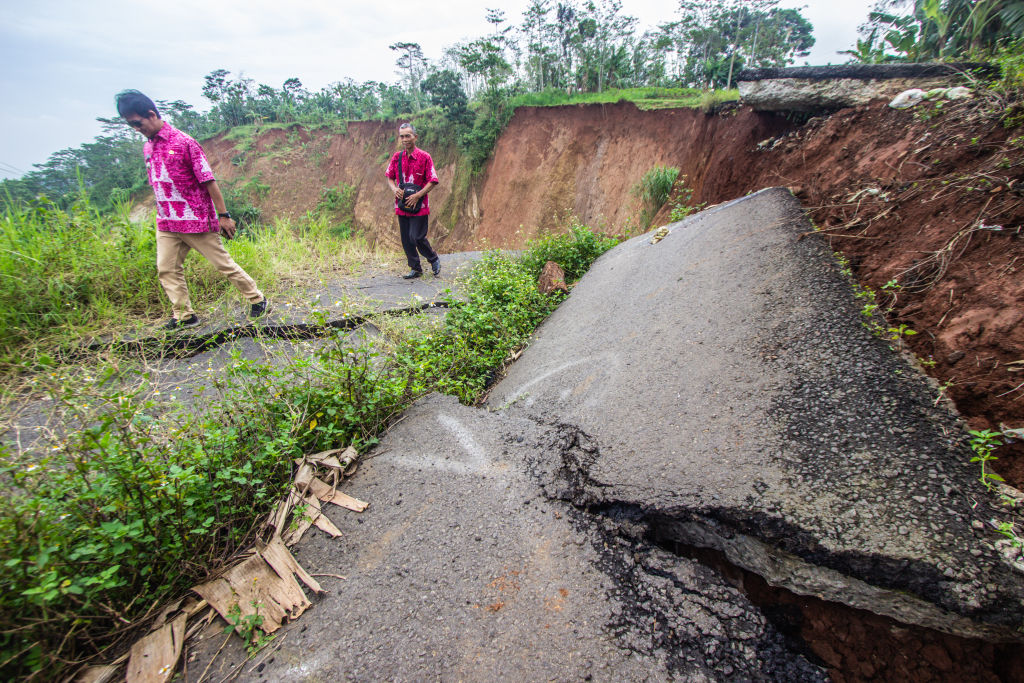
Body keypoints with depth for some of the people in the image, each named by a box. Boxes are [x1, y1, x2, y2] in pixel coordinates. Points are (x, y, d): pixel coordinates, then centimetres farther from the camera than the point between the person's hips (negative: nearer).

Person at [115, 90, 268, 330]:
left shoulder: (183, 142, -8)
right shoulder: (147, 148, 13)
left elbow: (209, 181, -11)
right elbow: (157, 185, 19)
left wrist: (223, 215, -14)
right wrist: (163, 216, 18)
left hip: (196, 221, -7)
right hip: (166, 224, 7)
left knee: (224, 264, -1)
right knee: (166, 270, 4)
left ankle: (257, 299, 13)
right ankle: (184, 316, 12)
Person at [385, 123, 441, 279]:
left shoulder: (424, 157, -6)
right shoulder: (396, 157, 8)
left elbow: (433, 181, -8)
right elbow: (389, 177, 16)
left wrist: (417, 195, -17)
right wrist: (395, 189, -6)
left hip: (419, 205, -5)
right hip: (401, 205, 5)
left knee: (417, 237, -9)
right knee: (406, 239, 7)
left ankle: (434, 259, 17)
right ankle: (415, 268, 20)